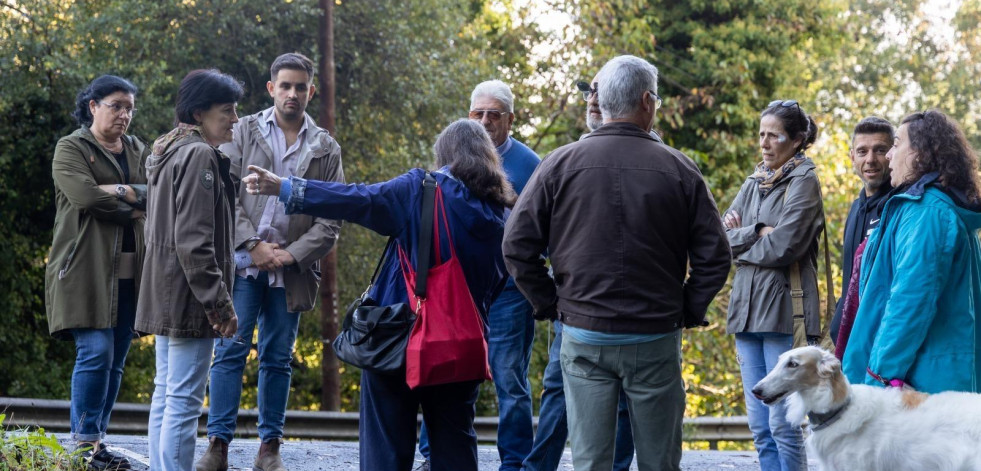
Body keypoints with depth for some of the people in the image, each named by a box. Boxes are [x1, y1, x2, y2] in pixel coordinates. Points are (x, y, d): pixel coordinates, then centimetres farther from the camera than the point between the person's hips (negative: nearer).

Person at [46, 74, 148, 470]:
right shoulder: (71, 149, 2)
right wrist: (135, 207, -7)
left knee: (115, 361, 4)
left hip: (129, 271, 6)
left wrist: (120, 192, -13)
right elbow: (85, 196, -15)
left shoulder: (138, 151, 18)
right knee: (96, 352, -14)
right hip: (87, 269, -6)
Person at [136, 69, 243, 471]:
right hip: (189, 298, -11)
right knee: (184, 400, -10)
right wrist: (220, 302, -18)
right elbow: (194, 241, -22)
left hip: (166, 293, 11)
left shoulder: (168, 152, 16)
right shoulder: (199, 156, -16)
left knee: (165, 393, 13)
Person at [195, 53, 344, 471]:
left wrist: (292, 254, -8)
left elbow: (331, 218, 4)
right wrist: (253, 245, -11)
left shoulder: (326, 149, 9)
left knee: (278, 358, 6)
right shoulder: (244, 132, 6)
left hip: (290, 270, 1)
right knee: (231, 350, -5)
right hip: (243, 262, -1)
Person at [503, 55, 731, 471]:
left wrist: (549, 304, 7)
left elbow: (517, 245, -2)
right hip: (656, 340, 0)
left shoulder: (561, 164, -2)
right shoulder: (679, 170, -3)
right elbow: (714, 255, -3)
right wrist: (688, 311, 8)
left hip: (583, 338, 1)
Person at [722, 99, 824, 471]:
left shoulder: (803, 181, -3)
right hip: (747, 307, 7)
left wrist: (738, 245, 1)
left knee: (782, 425, -7)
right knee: (760, 425, 8)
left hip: (783, 310, -7)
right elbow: (721, 235, 7)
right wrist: (757, 232, -10)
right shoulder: (755, 181, 17)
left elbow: (784, 247, -14)